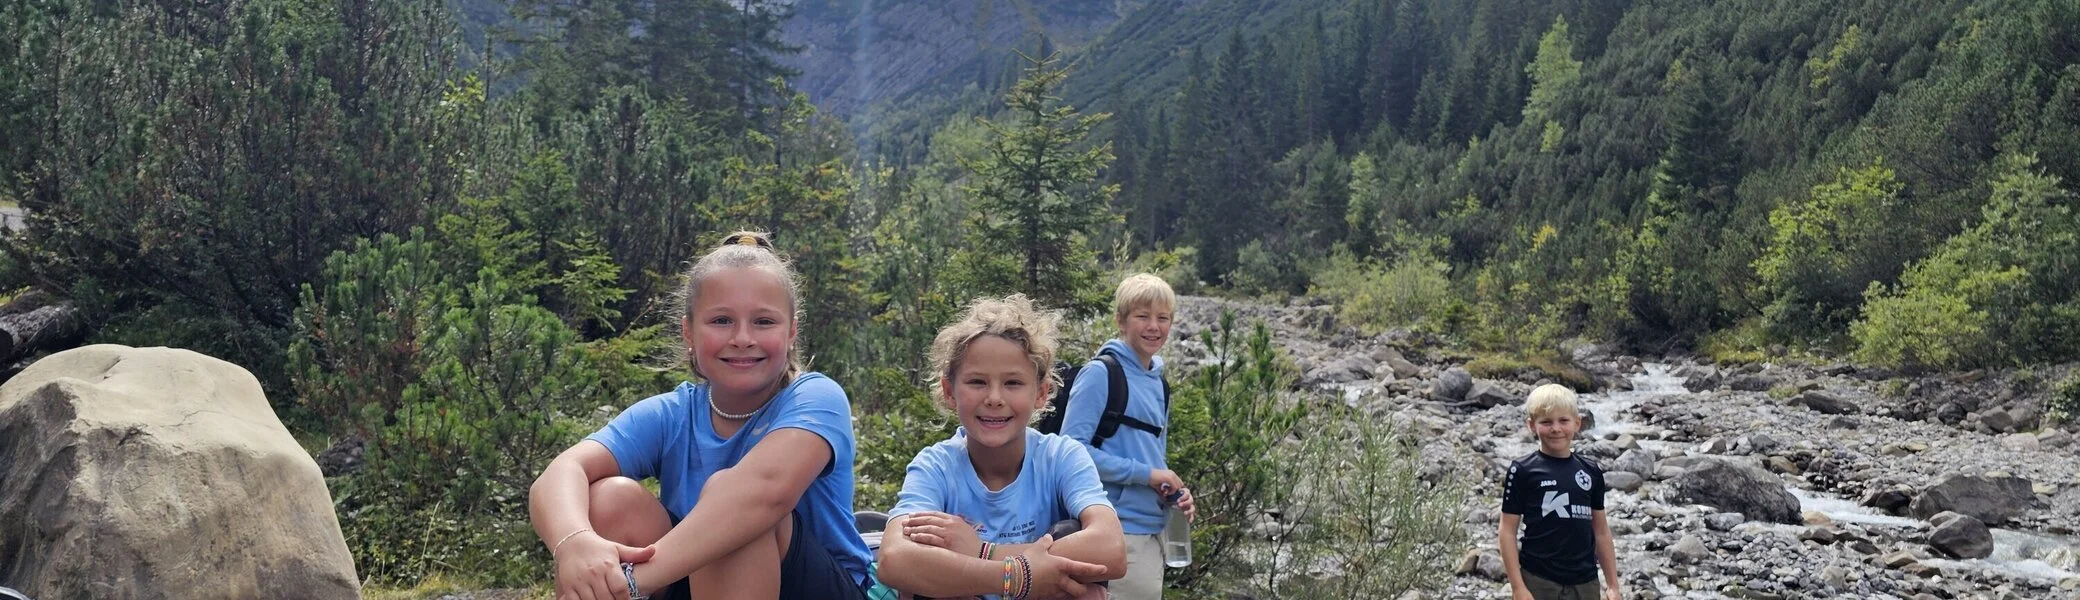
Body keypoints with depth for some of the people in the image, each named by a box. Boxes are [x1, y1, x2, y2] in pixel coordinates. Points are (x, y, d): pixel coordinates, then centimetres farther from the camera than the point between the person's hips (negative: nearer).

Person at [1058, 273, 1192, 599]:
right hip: (1116, 529, -8)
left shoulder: (1159, 384, 14)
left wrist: (1176, 492, 2)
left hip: (1153, 527, 8)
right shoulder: (1100, 373, -9)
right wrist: (1146, 474, -17)